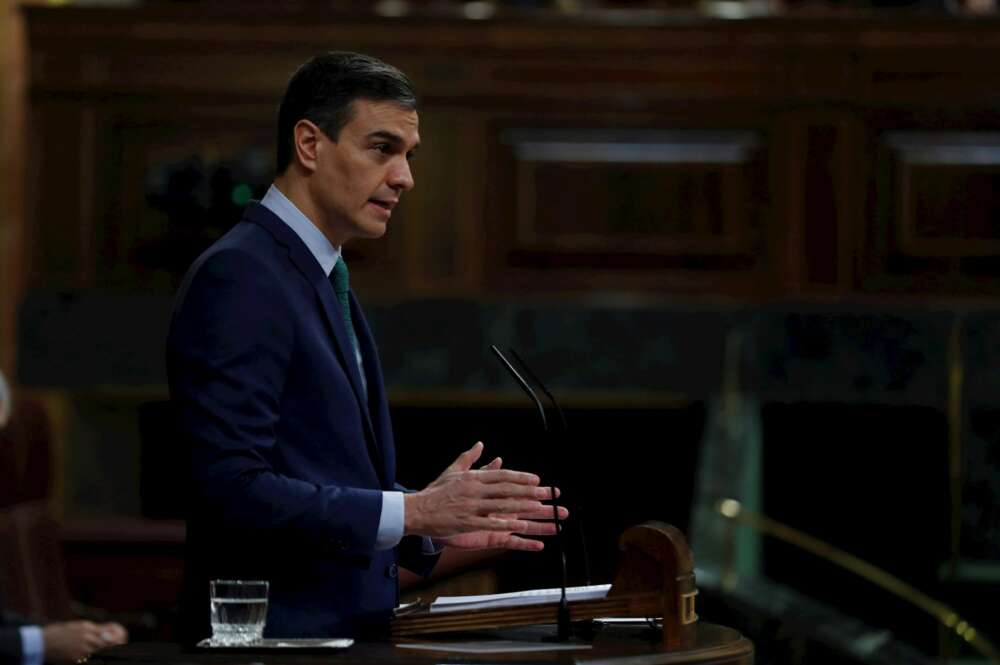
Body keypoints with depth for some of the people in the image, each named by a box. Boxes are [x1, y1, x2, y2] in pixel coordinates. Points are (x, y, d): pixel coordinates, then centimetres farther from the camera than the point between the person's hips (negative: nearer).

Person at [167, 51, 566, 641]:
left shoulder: (326, 283, 16)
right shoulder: (239, 277, -13)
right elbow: (233, 489, -21)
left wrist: (439, 520, 4)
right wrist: (413, 512, -19)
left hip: (347, 630, 8)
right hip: (278, 635, -8)